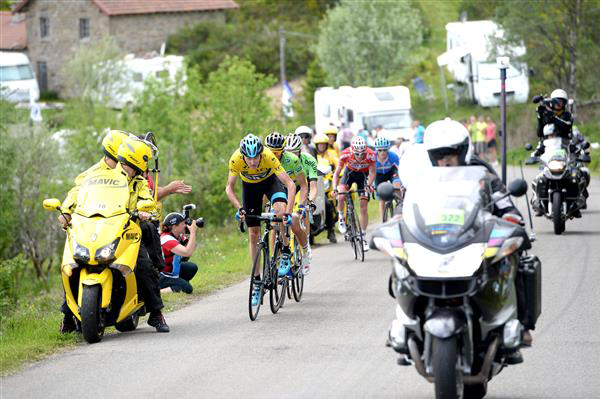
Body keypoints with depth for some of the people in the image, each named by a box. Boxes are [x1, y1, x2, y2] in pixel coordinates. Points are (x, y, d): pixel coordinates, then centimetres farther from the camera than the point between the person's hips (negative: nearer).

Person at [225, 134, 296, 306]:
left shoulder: (269, 157, -38)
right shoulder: (236, 159, -34)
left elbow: (290, 184, -38)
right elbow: (229, 188, -24)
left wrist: (288, 211, -48)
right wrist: (239, 208, -39)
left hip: (270, 180, -2)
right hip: (249, 185, 2)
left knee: (280, 208, -33)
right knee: (253, 234, 0)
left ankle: (286, 255, -15)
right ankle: (257, 282, 8)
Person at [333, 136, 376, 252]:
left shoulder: (370, 154, -31)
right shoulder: (346, 154, -30)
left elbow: (372, 172, -25)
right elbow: (337, 173, -27)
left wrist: (369, 185, -43)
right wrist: (335, 188, -40)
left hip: (363, 175, 0)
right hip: (350, 172, 0)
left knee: (364, 207, -6)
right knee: (341, 196, -27)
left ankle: (363, 237, 3)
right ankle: (341, 218, 1)